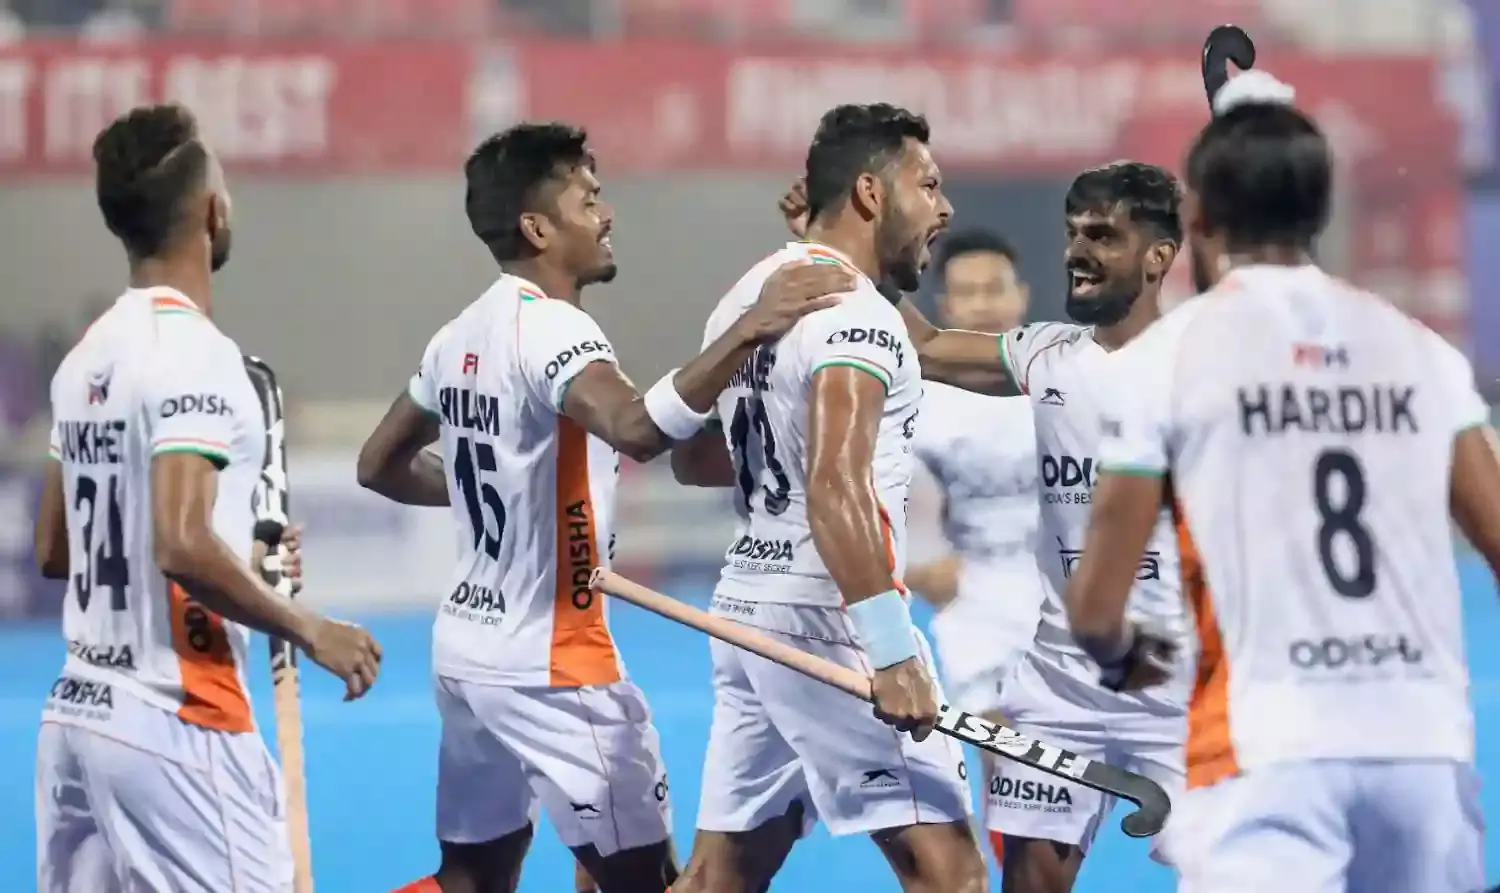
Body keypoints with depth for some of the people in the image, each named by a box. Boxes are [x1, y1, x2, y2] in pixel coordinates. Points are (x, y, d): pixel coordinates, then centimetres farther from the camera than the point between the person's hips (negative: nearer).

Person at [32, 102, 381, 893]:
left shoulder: (89, 355, 12)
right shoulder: (193, 353, -15)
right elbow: (181, 544, -25)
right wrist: (308, 630, -13)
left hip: (78, 712, 9)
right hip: (175, 727, -9)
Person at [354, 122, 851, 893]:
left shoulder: (462, 336, 8)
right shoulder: (550, 328, -19)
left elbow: (381, 465, 21)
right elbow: (638, 429, -39)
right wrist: (749, 331, -43)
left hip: (469, 645, 9)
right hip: (549, 665, -9)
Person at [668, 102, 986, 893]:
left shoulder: (750, 295, 14)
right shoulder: (855, 315, -15)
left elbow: (694, 459, 26)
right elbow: (836, 491, -27)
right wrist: (892, 655, -31)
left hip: (747, 606, 9)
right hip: (827, 620, -9)